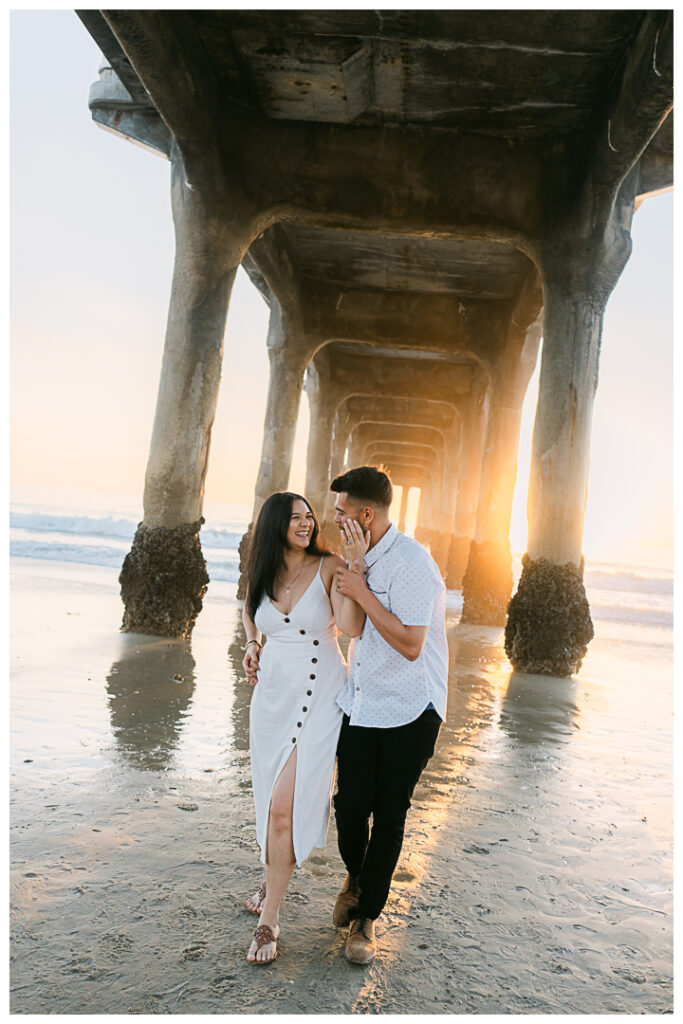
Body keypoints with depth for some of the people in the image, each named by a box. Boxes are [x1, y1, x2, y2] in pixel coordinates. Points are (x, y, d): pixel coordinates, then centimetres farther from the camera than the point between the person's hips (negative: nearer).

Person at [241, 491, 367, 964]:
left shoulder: (329, 567, -10)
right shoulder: (263, 575, 3)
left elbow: (352, 627, -23)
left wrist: (355, 565, -30)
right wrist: (252, 645, 8)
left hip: (318, 698, -5)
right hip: (273, 695, 5)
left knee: (284, 808, -8)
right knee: (272, 800, 16)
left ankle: (269, 919, 5)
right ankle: (275, 879, 40)